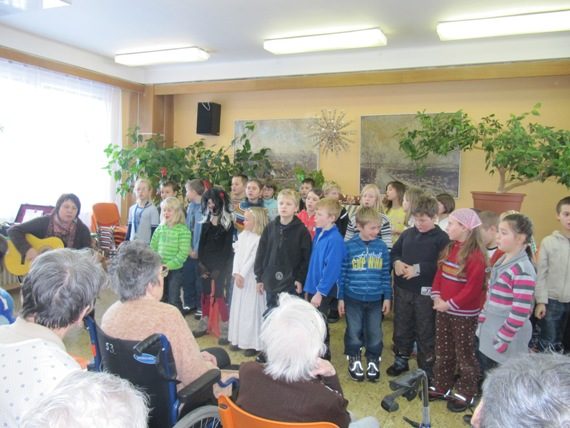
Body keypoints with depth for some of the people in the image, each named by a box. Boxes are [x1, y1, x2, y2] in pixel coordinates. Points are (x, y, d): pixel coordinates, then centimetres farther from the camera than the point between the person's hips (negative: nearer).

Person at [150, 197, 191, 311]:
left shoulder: (183, 230, -12)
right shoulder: (160, 228, 4)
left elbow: (183, 253, -17)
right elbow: (152, 247, 8)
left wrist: (168, 265, -21)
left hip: (175, 269, -5)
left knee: (174, 300, 0)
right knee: (161, 298, 17)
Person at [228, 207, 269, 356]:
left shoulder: (259, 239, -13)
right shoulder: (242, 236, 10)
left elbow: (253, 259, -16)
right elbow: (237, 255, 5)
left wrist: (242, 274, -15)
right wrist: (236, 273, -5)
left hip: (252, 279, -8)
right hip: (240, 277, 8)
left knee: (251, 310, -4)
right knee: (238, 308, 13)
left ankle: (253, 343, 5)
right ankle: (239, 339, 25)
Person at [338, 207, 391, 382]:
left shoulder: (382, 247, -2)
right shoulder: (349, 247, -9)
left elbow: (386, 274, 5)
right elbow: (342, 273, -4)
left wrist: (387, 297, 5)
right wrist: (340, 297, -2)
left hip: (375, 299, 2)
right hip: (353, 298, -2)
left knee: (375, 333, 12)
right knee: (354, 332, 11)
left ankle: (373, 362, 32)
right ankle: (354, 361, 31)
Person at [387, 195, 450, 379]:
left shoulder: (441, 238, -10)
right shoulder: (408, 233, 6)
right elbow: (394, 252, 14)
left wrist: (419, 269, -24)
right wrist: (397, 262, -8)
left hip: (425, 292, -5)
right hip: (402, 288, 5)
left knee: (425, 331, 8)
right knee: (401, 326, 17)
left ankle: (426, 368, 24)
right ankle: (401, 359, 36)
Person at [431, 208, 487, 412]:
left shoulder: (476, 255, -19)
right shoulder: (450, 248, 6)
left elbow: (473, 287, -22)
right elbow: (439, 274, 10)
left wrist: (450, 304, -18)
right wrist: (437, 297, -2)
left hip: (464, 313, -8)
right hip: (443, 309, 8)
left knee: (465, 353, 8)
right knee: (443, 351, 18)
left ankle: (465, 393, 23)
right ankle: (441, 387, 33)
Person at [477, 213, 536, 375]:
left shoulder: (523, 271, -21)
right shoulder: (501, 261, 6)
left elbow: (520, 313, -23)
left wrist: (502, 340, -18)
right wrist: (482, 321, 13)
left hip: (508, 338, -8)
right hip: (489, 331, 8)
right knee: (486, 377, 20)